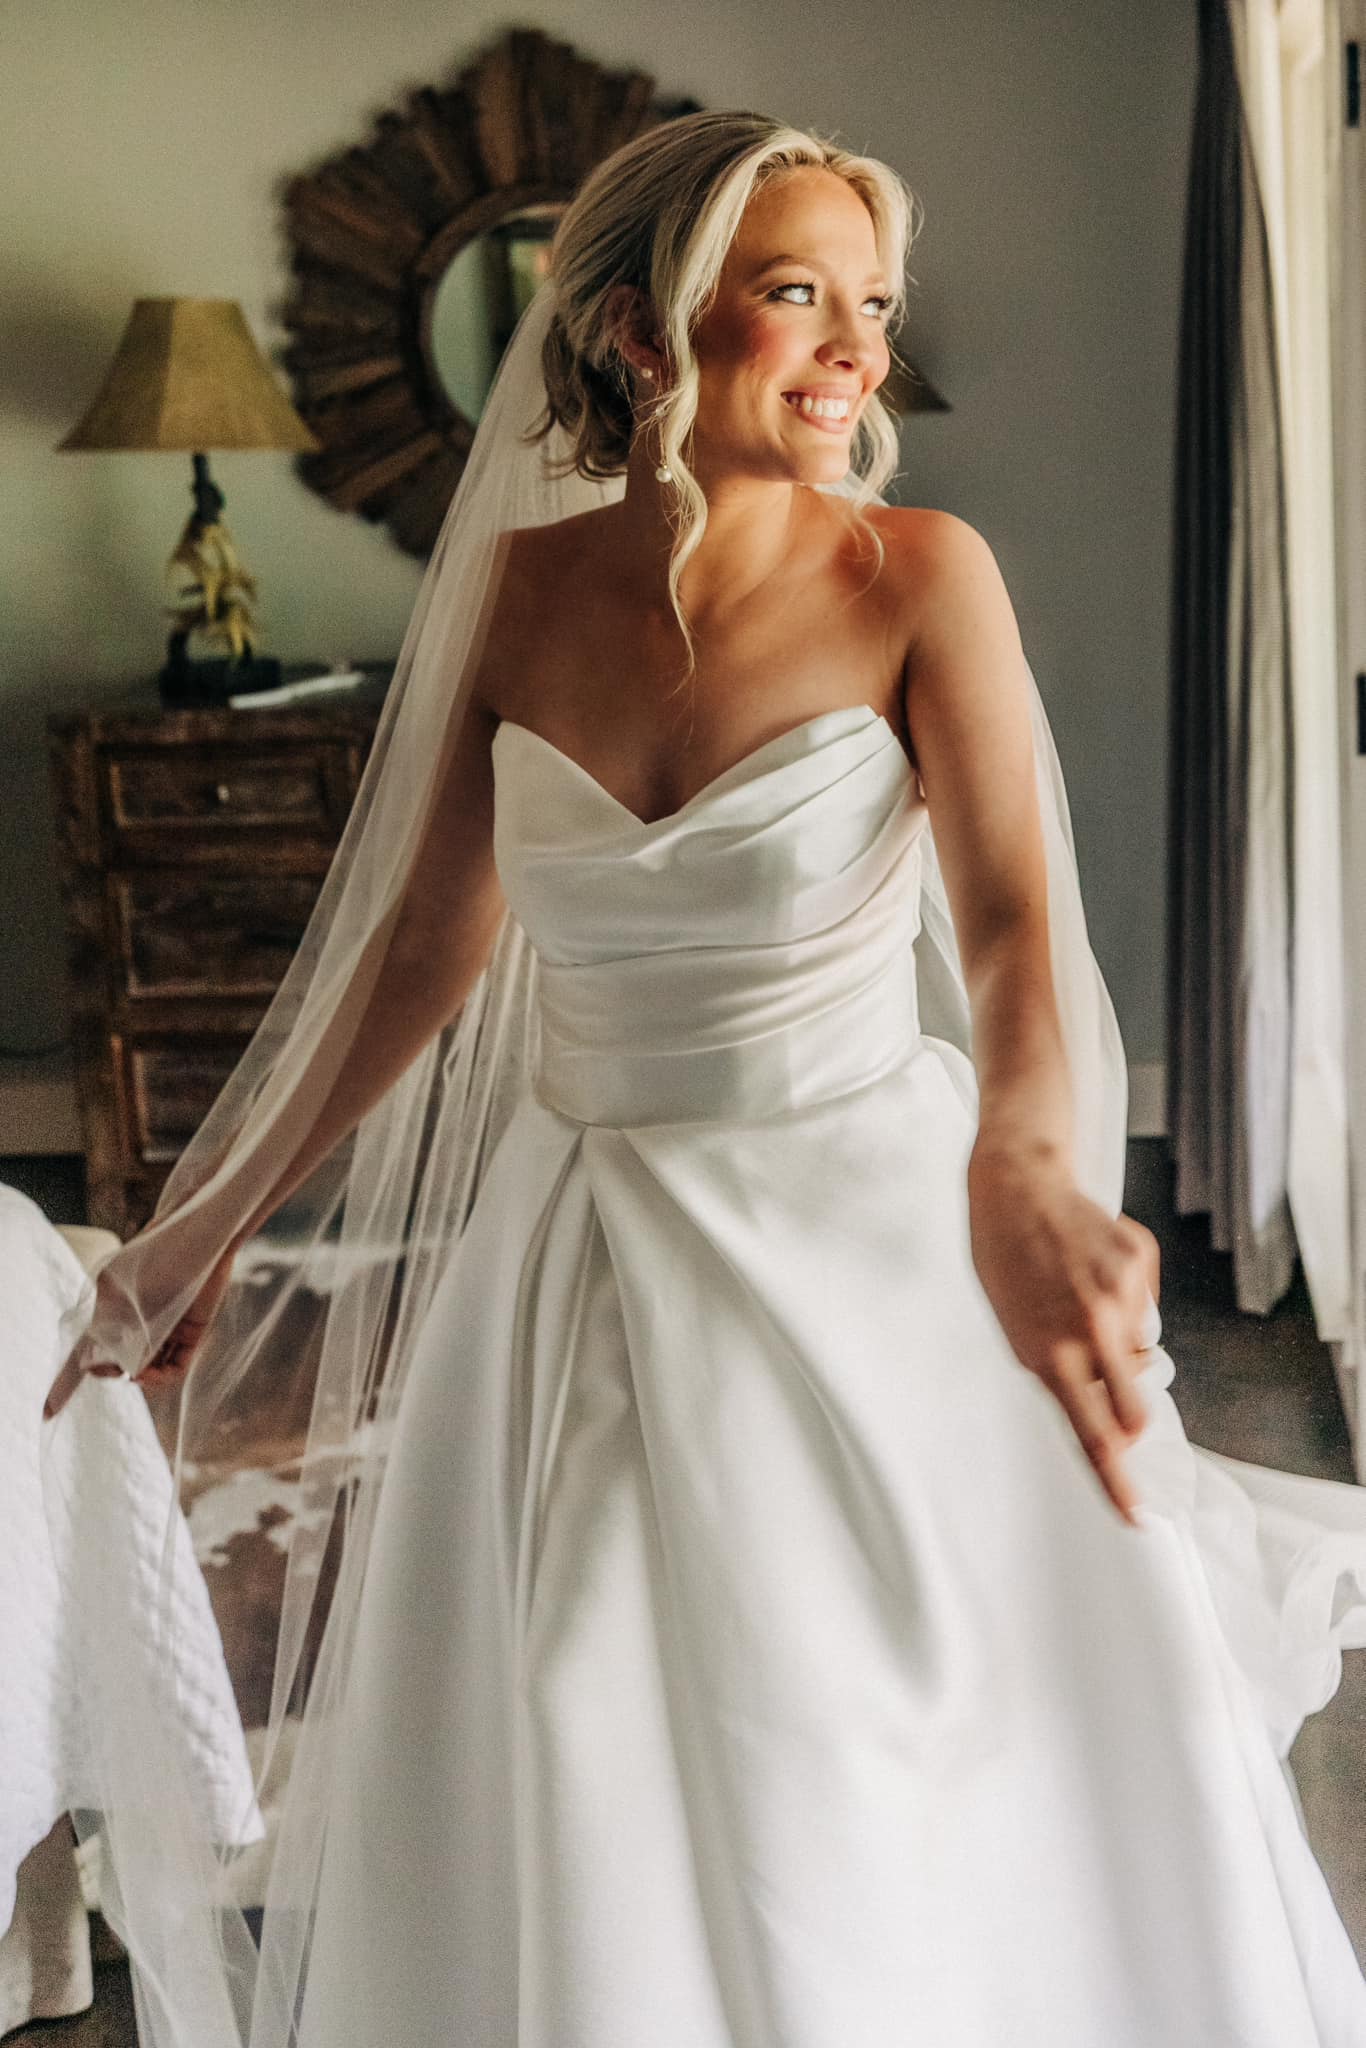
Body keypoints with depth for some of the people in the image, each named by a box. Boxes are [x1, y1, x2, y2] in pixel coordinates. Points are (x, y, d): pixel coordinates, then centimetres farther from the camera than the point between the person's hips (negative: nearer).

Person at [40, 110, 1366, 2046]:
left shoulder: (918, 574, -11)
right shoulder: (522, 585, -3)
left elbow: (1012, 916, -24)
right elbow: (423, 945, 6)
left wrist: (1021, 1172, -47)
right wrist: (206, 1229, 10)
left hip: (864, 1256, -2)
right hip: (578, 1268, 3)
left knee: (893, 1859, 7)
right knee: (561, 1867, 13)